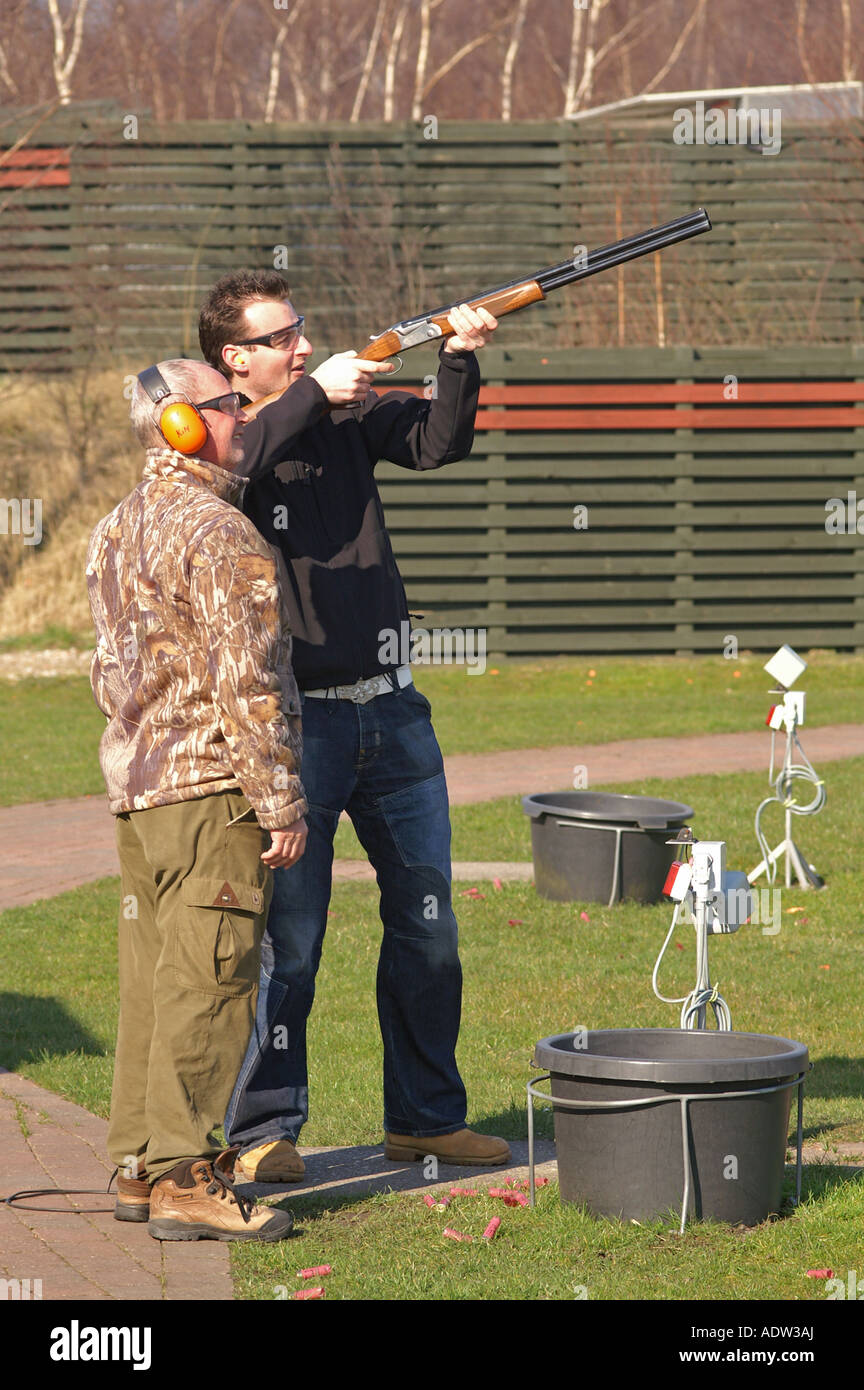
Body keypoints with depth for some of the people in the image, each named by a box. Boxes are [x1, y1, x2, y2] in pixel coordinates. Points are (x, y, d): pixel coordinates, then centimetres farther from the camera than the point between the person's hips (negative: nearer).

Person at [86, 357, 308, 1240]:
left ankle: (136, 1166, 16)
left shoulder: (114, 532, 15)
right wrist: (281, 802, -15)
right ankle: (185, 1178, -9)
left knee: (150, 980, 12)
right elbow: (244, 681, -18)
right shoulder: (219, 534, -14)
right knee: (208, 983, -8)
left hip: (137, 786, 9)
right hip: (212, 787, -9)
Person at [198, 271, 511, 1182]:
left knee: (427, 924, 10)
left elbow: (437, 443, -5)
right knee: (287, 939, -4)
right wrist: (312, 392, -26)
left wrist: (459, 361, -21)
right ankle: (262, 1131, 6)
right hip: (295, 722, -5)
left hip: (392, 712, 5)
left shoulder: (348, 413, 7)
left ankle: (425, 1116, 22)